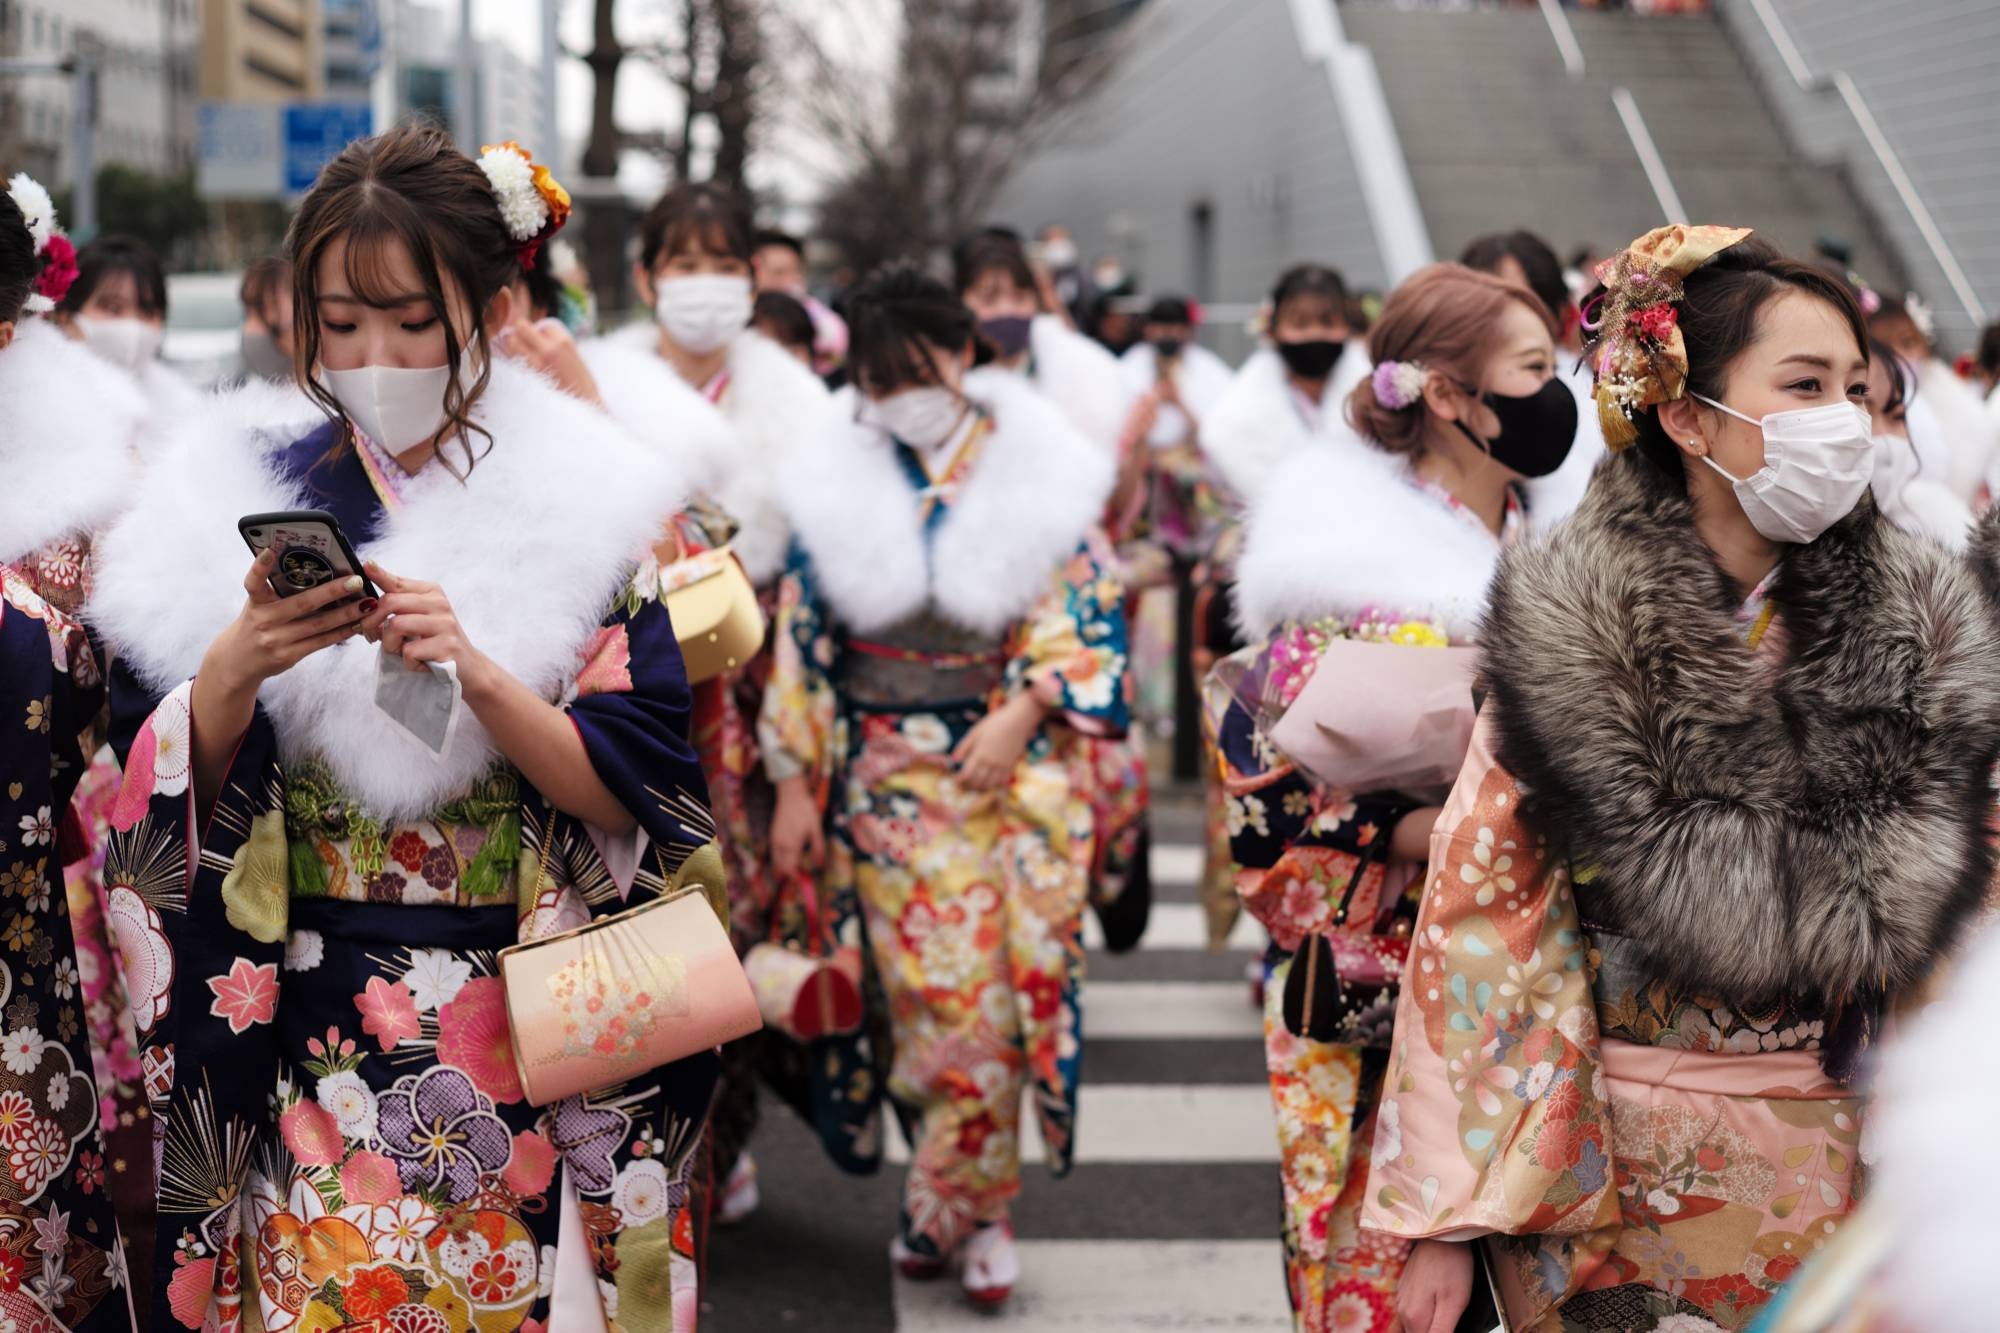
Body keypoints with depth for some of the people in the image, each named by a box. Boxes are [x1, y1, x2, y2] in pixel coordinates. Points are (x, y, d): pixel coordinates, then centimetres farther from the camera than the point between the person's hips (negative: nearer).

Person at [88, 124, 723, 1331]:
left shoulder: (577, 506, -2)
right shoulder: (239, 493, 2)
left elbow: (637, 796, -8)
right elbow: (160, 795, 1)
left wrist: (472, 672, -22)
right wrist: (234, 670, -19)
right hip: (307, 1042, 1)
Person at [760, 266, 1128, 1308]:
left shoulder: (1037, 470, 1)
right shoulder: (837, 482, 4)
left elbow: (1086, 615, 2)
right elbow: (801, 638, 6)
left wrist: (1022, 712, -12)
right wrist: (794, 782, 4)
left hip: (1017, 763, 0)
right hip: (890, 779, 0)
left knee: (1005, 989, -4)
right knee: (942, 996, -4)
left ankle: (948, 1206, 12)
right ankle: (975, 1211, 12)